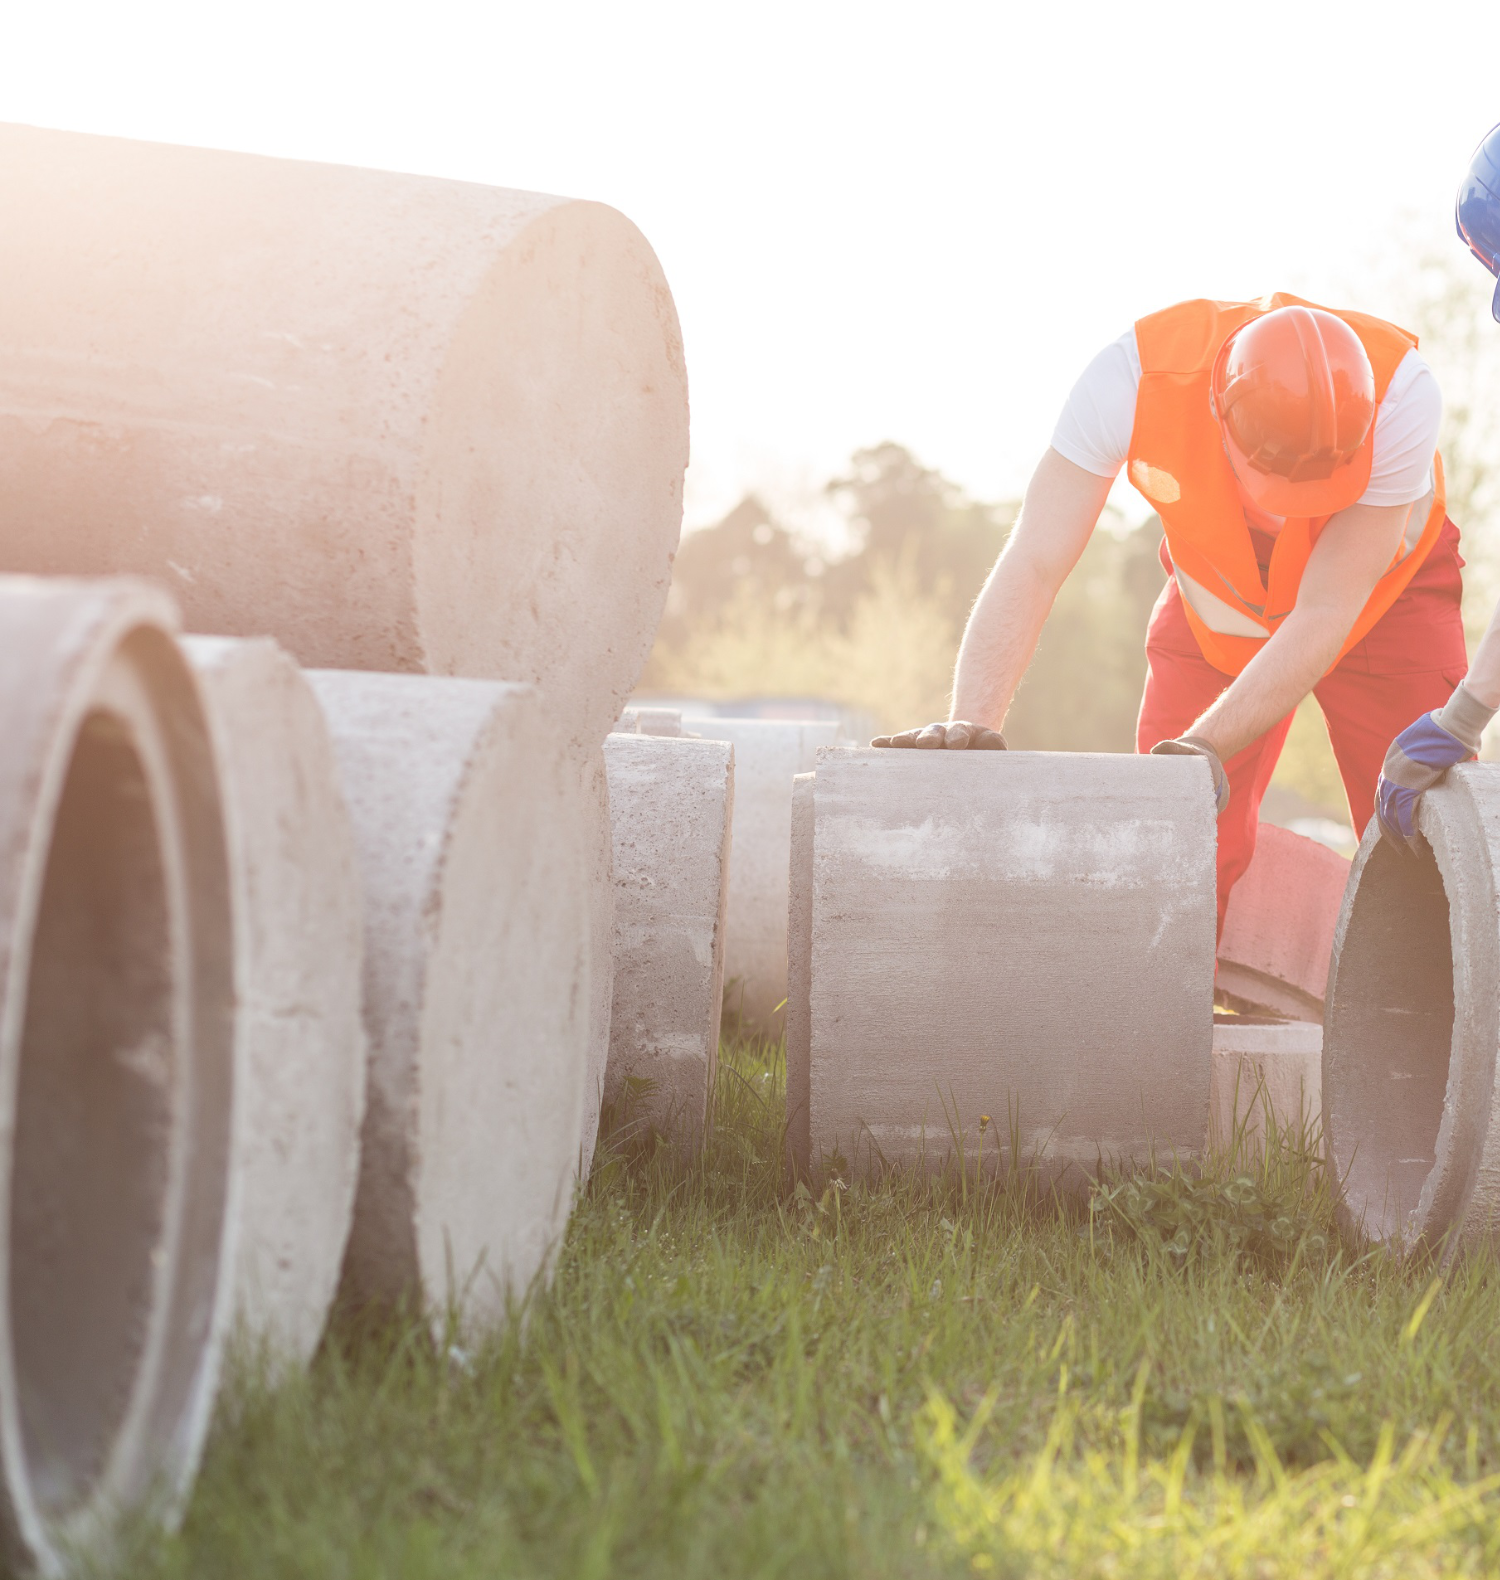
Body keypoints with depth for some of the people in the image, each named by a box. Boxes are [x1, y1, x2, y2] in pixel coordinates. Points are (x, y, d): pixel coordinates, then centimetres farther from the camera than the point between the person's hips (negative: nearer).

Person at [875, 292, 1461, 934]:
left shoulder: (1400, 393, -37)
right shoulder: (1132, 375, -35)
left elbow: (1324, 615, -34)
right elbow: (1030, 567, -33)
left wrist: (1202, 747, -44)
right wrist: (971, 723, -46)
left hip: (1381, 596, -1)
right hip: (1214, 603, 1)